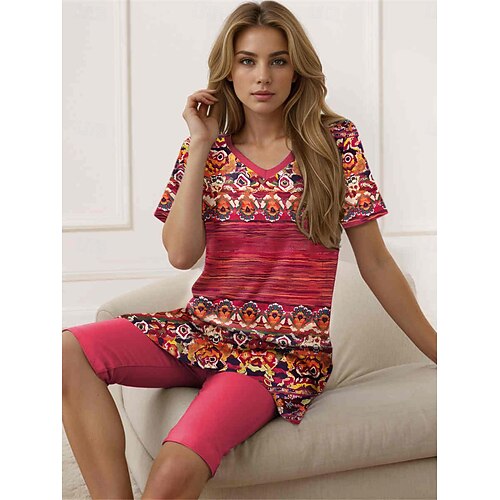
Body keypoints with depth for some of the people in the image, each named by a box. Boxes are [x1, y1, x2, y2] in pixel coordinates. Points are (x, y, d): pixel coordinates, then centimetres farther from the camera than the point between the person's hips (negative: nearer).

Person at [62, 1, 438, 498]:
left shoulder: (335, 140, 0)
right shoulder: (205, 148, 6)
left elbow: (375, 262, 2)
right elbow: (181, 254, -8)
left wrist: (436, 349, 3)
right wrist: (201, 147, -7)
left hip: (288, 350, -3)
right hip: (203, 331, 4)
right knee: (68, 352, -21)